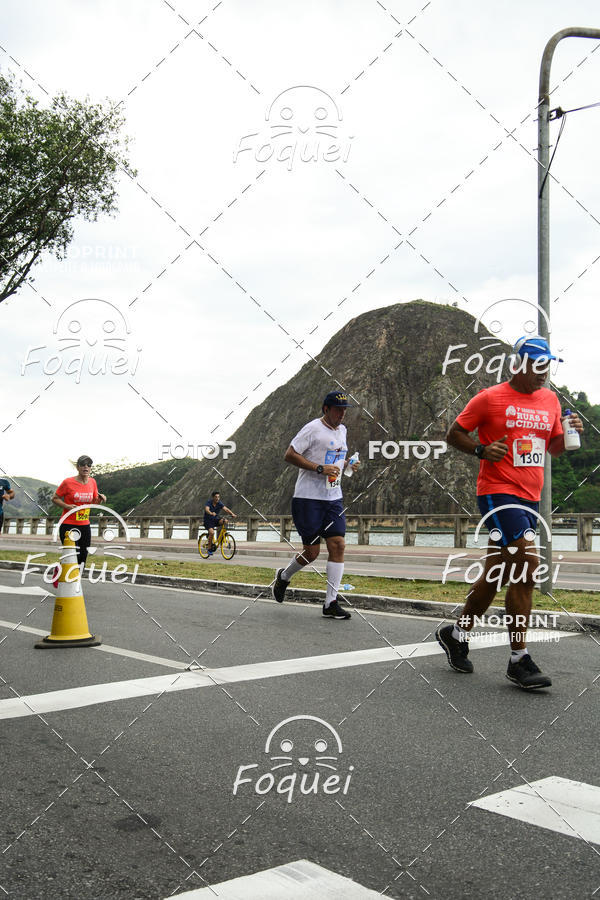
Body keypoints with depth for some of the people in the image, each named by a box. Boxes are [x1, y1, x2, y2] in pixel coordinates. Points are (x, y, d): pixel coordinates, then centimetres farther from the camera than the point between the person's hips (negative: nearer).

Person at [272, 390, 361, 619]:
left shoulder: (342, 430, 15)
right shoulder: (313, 428, -10)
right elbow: (289, 455, -14)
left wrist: (347, 464, 8)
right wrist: (320, 468, -21)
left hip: (333, 499, 7)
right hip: (308, 498, -7)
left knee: (338, 545, -5)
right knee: (312, 552, -3)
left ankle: (331, 603, 1)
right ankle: (283, 576, 28)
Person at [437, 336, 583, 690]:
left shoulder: (550, 400, 15)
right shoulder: (490, 398, -3)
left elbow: (553, 447, 23)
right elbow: (454, 433, 3)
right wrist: (482, 450, -14)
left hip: (530, 497, 7)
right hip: (498, 491, -7)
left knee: (498, 574, 12)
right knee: (528, 564, -18)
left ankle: (457, 633, 31)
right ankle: (520, 660, -10)